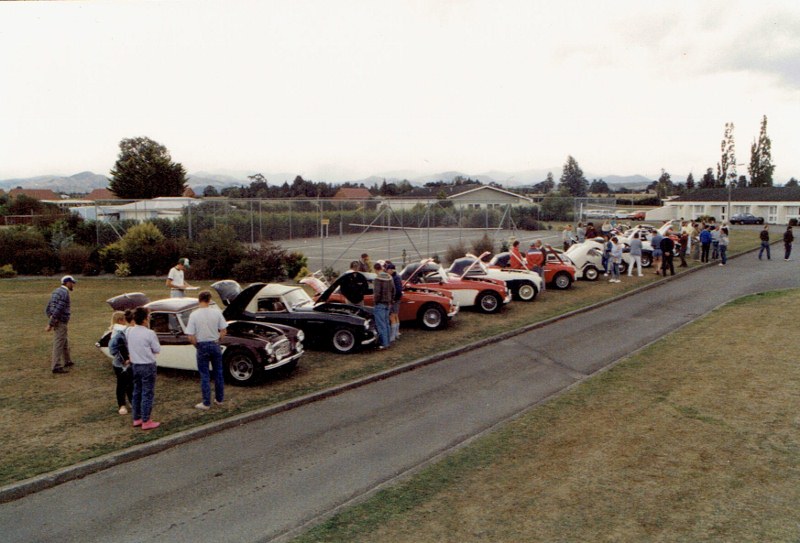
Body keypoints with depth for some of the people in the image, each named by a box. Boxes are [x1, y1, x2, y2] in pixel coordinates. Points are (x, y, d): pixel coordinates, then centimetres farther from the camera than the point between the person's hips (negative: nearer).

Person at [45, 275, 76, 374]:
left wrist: (52, 321, 21)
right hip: (61, 323, -10)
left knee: (65, 343, 21)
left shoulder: (56, 291, 14)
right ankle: (56, 367, 0)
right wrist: (50, 324, -21)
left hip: (56, 322, 10)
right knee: (59, 345, -4)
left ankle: (67, 362, 33)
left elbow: (47, 309, 18)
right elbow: (58, 310, -23)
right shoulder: (64, 293, -16)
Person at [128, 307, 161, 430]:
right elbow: (157, 349, -10)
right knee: (147, 393, 1)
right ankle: (146, 421, 4)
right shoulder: (149, 333, -18)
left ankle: (137, 418, 26)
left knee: (137, 392, 17)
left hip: (135, 364, 7)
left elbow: (129, 348, 11)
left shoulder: (130, 332, 2)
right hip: (147, 365, -7)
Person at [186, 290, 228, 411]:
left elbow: (191, 337, -14)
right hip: (215, 345, 2)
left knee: (204, 375, 7)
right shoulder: (216, 312, -7)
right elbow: (223, 331, -3)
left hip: (202, 346, -2)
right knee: (218, 373, 16)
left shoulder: (194, 315, -13)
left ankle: (206, 403, 13)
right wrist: (217, 340, 11)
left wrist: (197, 346, 2)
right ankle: (219, 399, 26)